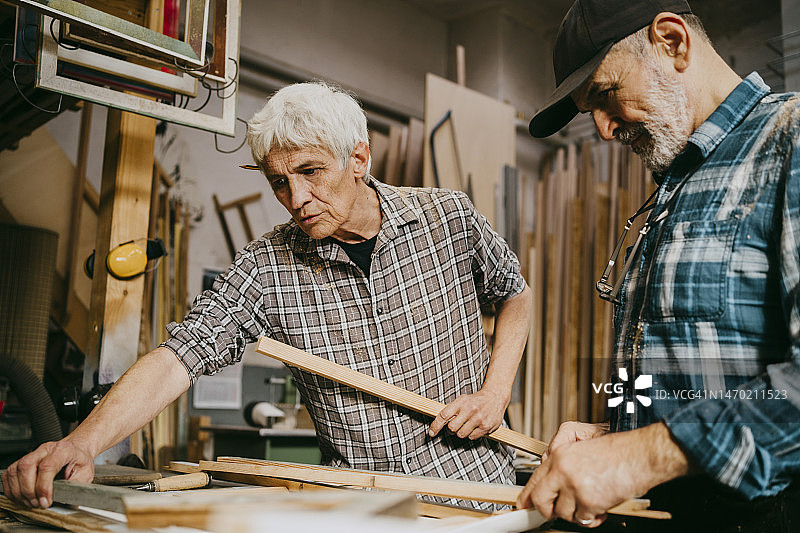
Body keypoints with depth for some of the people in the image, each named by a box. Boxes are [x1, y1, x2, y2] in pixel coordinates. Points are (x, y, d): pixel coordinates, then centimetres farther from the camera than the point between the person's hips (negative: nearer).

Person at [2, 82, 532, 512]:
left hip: (473, 489, -1)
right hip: (359, 507, 2)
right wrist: (83, 441, -34)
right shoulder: (268, 266, -9)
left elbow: (516, 294, 10)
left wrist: (495, 392, -3)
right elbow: (178, 357, -17)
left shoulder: (450, 218, -7)